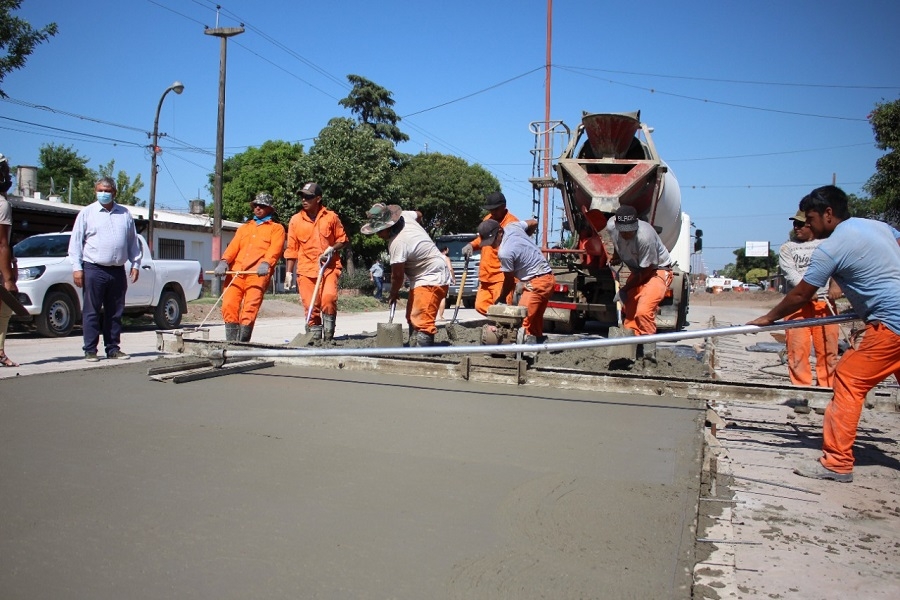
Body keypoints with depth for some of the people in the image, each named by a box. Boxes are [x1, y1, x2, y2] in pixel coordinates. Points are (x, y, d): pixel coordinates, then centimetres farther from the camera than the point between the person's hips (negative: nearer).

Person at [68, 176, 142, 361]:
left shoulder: (125, 214, 14)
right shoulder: (87, 213, 5)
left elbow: (133, 241, 17)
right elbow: (76, 242, 2)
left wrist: (136, 264, 10)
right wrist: (77, 267, -5)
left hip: (118, 271, 3)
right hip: (94, 270, -3)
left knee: (115, 313, 7)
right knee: (91, 312, -1)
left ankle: (113, 348, 15)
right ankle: (90, 350, 4)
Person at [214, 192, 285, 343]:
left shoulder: (276, 228, 17)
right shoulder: (244, 228, 32)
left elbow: (275, 249, -1)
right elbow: (233, 246, 17)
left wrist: (266, 263, -21)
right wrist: (224, 261, -4)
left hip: (258, 273, -4)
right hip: (236, 272, 4)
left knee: (250, 307, -15)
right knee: (228, 305, -10)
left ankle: (243, 342, -13)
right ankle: (230, 341, -5)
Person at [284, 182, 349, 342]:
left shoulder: (331, 217, 4)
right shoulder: (295, 220, 8)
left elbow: (343, 239, 12)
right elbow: (291, 249, 11)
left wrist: (332, 249, -8)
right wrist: (289, 272, 8)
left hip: (329, 267, -2)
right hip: (306, 269, 2)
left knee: (329, 297, -21)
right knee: (310, 305, -2)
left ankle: (329, 333, -5)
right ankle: (314, 335, 11)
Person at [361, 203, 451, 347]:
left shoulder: (397, 243, -29)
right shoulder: (405, 215, -2)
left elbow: (398, 275, -19)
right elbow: (417, 214, 24)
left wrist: (393, 293, -1)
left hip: (432, 280, -11)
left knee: (422, 322, -20)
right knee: (412, 318, 18)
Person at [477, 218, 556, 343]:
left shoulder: (504, 252, -22)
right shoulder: (513, 226, 0)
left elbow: (509, 281, -10)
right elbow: (534, 222, 19)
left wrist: (500, 299, 5)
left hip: (537, 282, -10)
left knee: (523, 319, -12)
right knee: (535, 318, 16)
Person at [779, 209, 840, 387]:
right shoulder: (787, 247, 11)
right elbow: (790, 273, -3)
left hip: (824, 303, 1)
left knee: (828, 349, 2)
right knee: (797, 348, -7)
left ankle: (826, 388, 13)